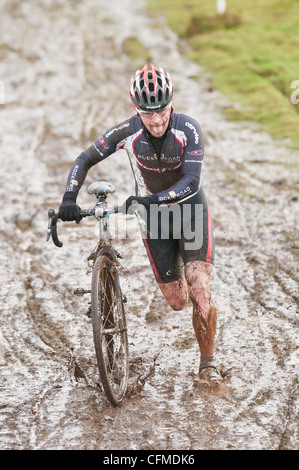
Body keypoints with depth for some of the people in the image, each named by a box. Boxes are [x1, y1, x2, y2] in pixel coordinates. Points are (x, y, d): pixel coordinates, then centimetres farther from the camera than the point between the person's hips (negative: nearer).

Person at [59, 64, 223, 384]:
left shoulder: (188, 129, -25)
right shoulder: (128, 132, -21)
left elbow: (191, 182, -32)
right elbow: (85, 160, -11)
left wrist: (152, 199, -47)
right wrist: (69, 198, -26)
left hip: (190, 208, -1)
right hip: (154, 214, 2)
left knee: (200, 295, -15)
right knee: (176, 302, 6)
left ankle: (207, 363, 7)